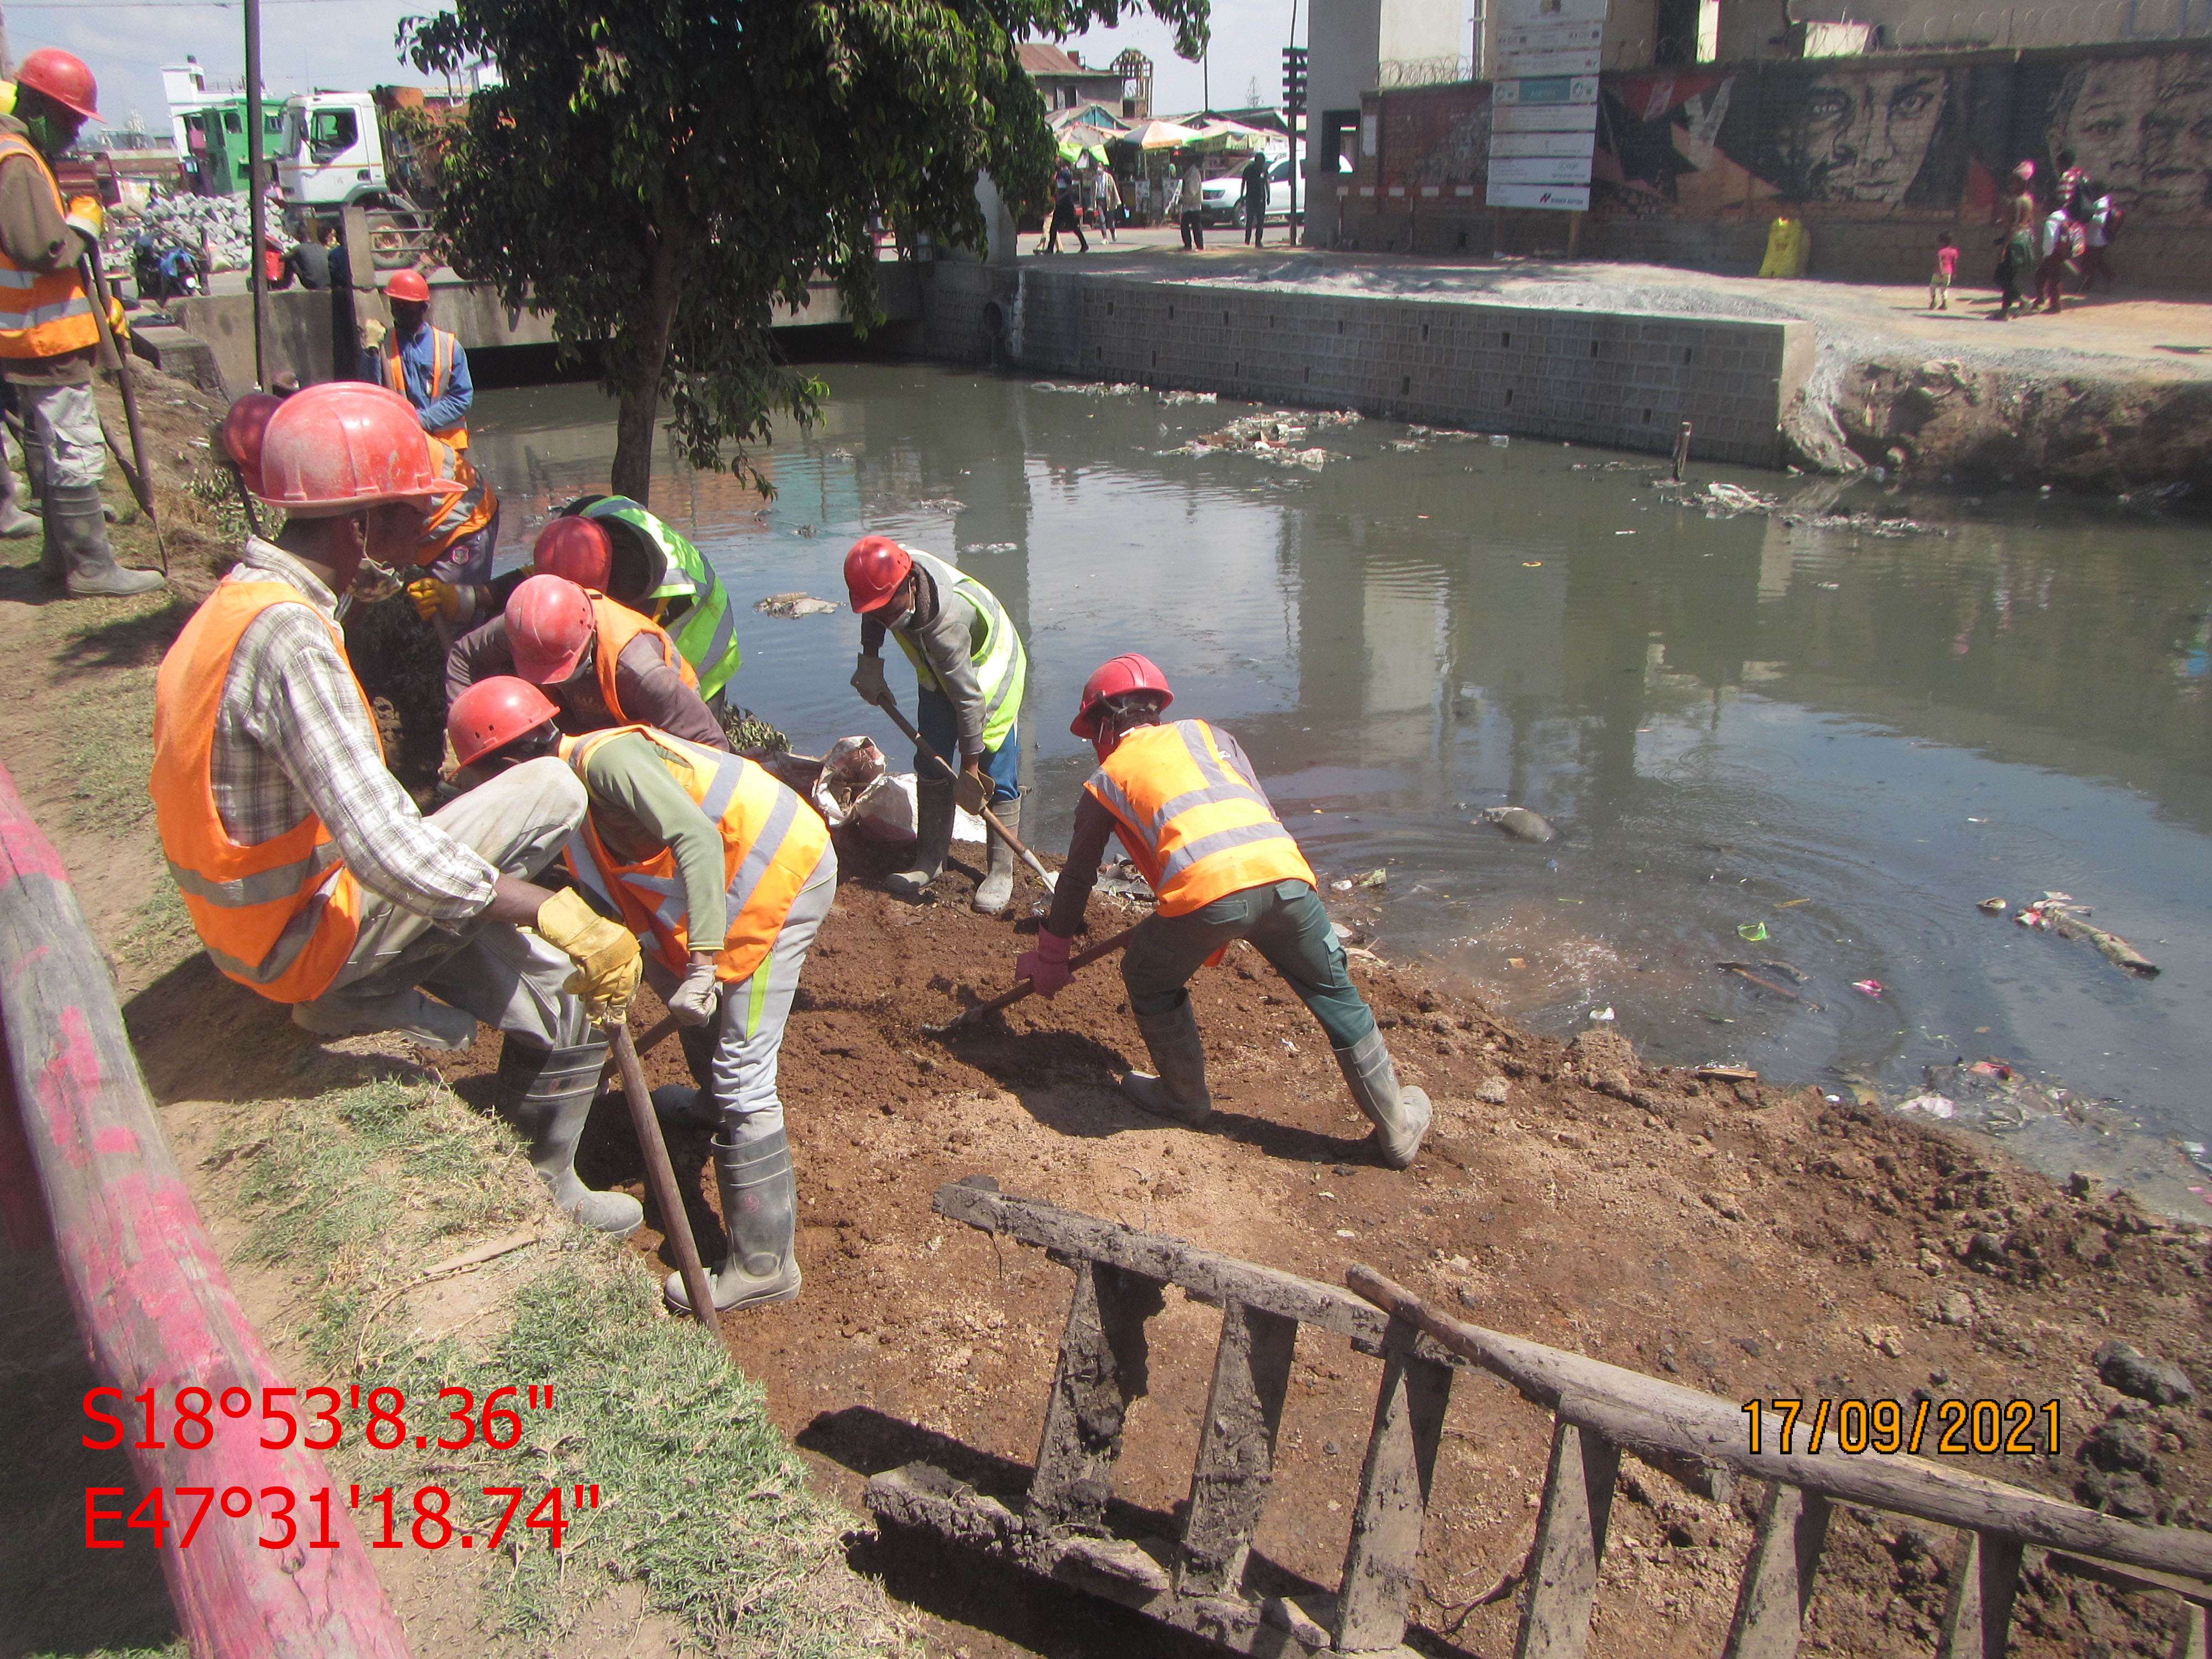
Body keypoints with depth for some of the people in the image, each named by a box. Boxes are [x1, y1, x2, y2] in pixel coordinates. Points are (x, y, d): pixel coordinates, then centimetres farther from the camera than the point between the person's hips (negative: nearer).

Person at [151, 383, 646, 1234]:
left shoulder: (243, 597, 3)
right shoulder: (285, 636, -30)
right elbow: (386, 851, -38)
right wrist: (565, 918, -32)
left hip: (266, 927, 9)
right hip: (311, 939, -9)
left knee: (568, 998, 9)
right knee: (551, 791, -10)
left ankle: (541, 1187, 25)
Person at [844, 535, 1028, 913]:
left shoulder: (946, 622, -42)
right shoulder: (890, 572, -23)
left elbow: (967, 697, -35)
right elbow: (873, 612, 5)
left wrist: (970, 769, -27)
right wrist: (870, 660, -3)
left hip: (991, 667, -7)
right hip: (937, 672, 7)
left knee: (996, 777, -8)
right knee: (931, 765, 8)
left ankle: (1001, 872, 1)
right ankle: (930, 860, 18)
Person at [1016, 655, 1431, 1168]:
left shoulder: (1106, 779, 26)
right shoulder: (1203, 733, 33)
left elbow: (1076, 879, 33)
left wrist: (1050, 958, 47)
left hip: (1202, 888, -3)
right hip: (1284, 873, 3)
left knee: (1150, 983, 27)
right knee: (1337, 995, 21)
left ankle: (1184, 1097, 38)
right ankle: (1398, 1127, 29)